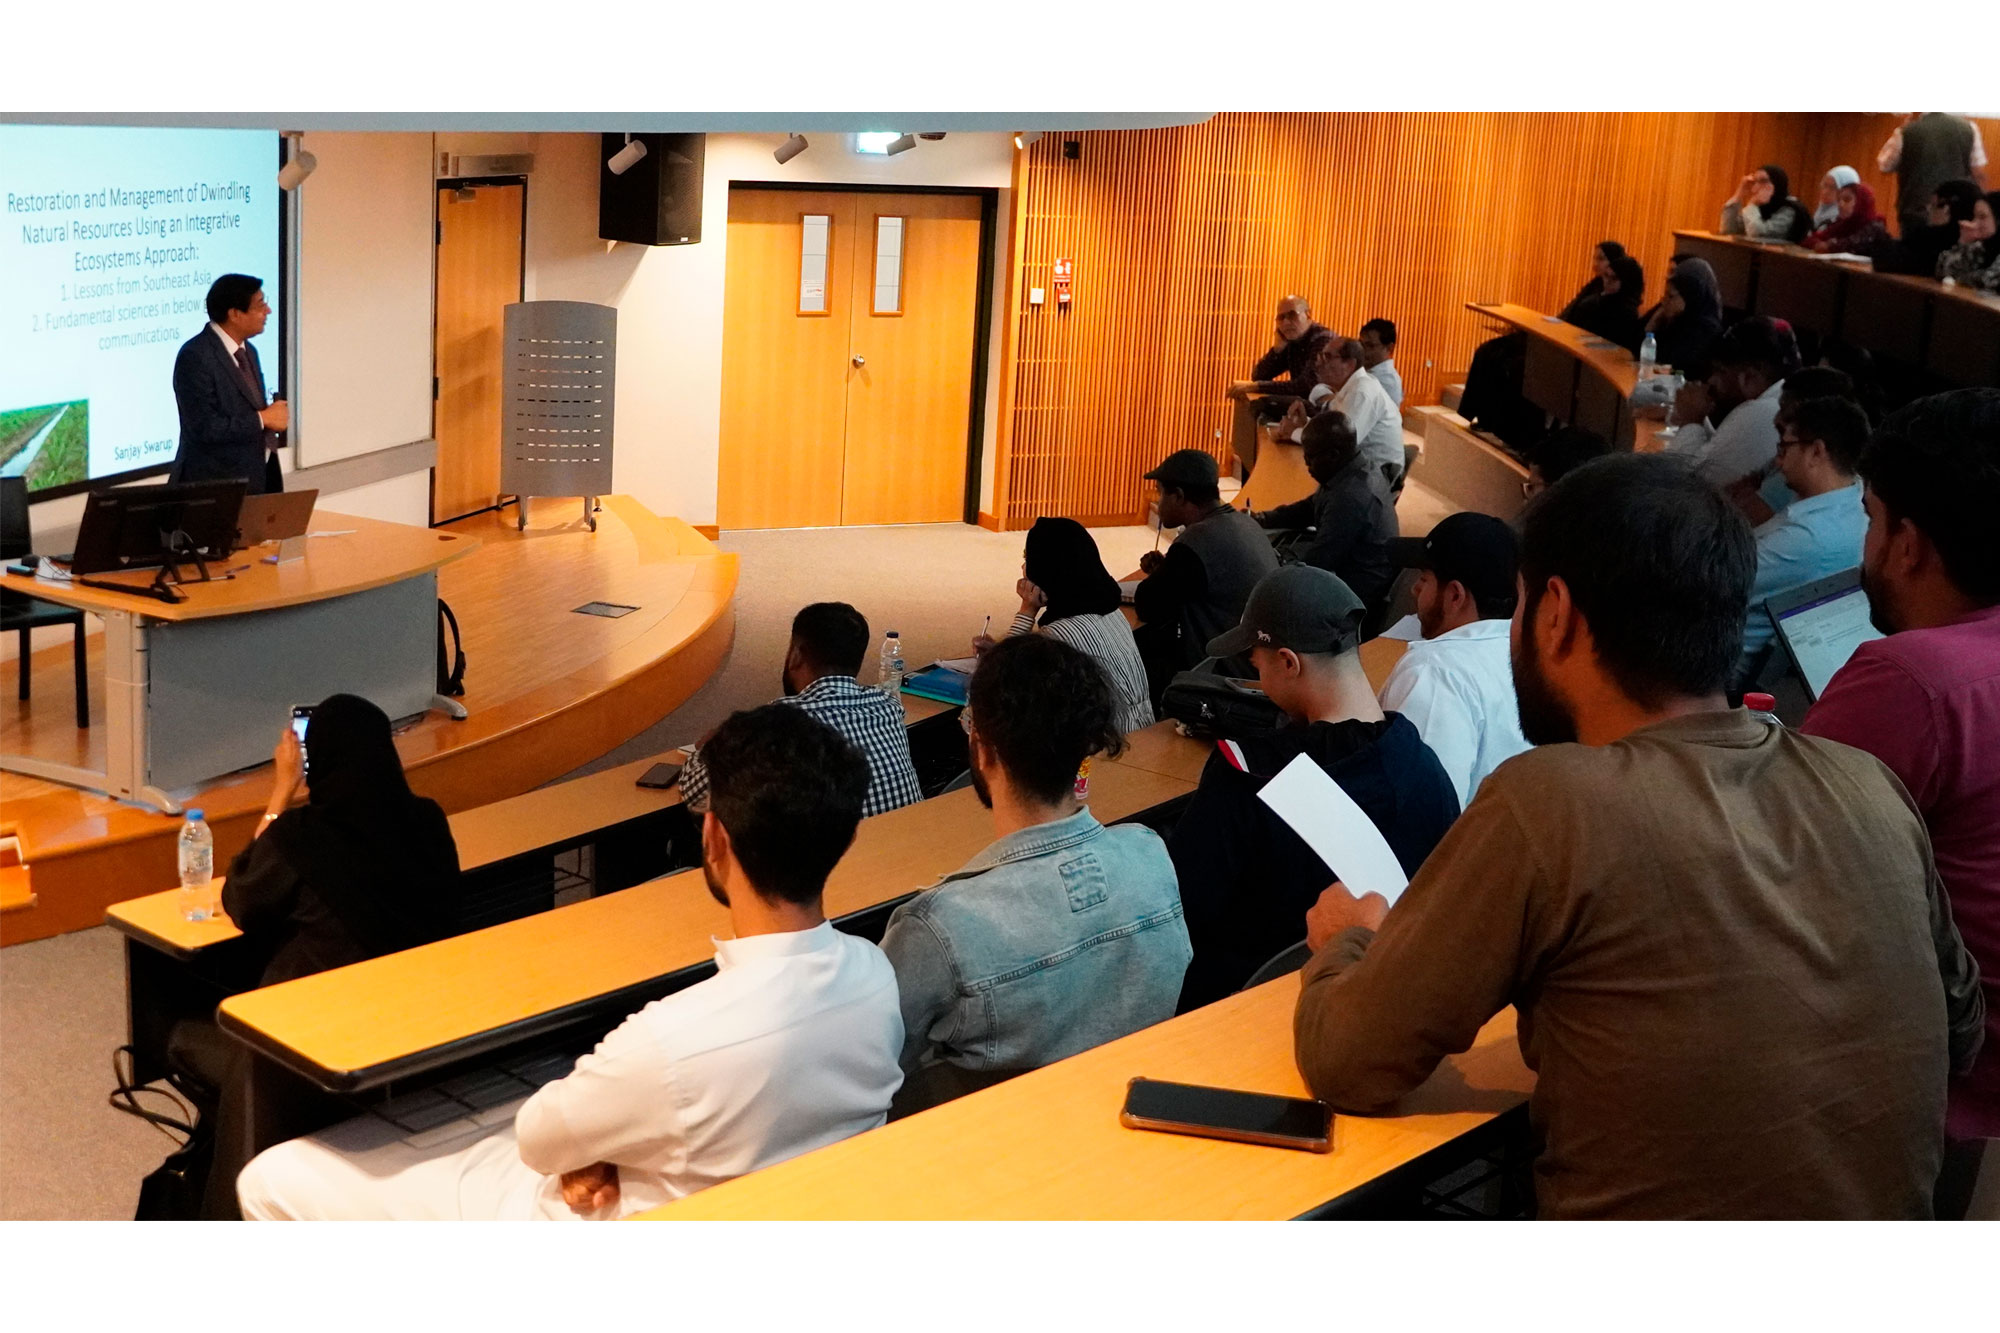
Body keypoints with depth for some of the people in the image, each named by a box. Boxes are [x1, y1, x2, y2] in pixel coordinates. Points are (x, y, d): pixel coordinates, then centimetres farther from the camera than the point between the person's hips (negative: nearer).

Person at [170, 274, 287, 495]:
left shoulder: (248, 352, 13)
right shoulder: (195, 356, -15)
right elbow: (204, 427, -22)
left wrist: (273, 415, 3)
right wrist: (263, 419, -14)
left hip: (258, 479, 8)